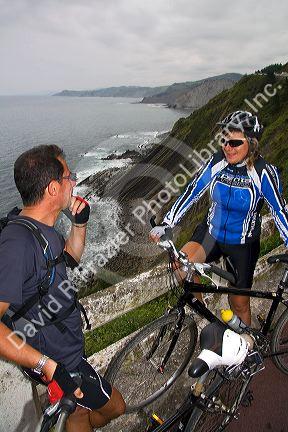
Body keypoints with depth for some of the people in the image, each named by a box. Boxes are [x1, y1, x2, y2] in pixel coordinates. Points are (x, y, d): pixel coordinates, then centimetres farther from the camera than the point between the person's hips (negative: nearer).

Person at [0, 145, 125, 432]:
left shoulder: (42, 227, -1)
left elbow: (70, 257, 15)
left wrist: (79, 223, -2)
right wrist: (49, 366, -36)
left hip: (69, 348, 9)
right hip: (57, 360, -8)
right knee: (114, 407, 12)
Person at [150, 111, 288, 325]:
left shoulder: (264, 172, -20)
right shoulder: (218, 161, -11)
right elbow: (192, 192, -9)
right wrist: (165, 224, -15)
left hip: (243, 244, -2)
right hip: (211, 231, 3)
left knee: (239, 302, 10)